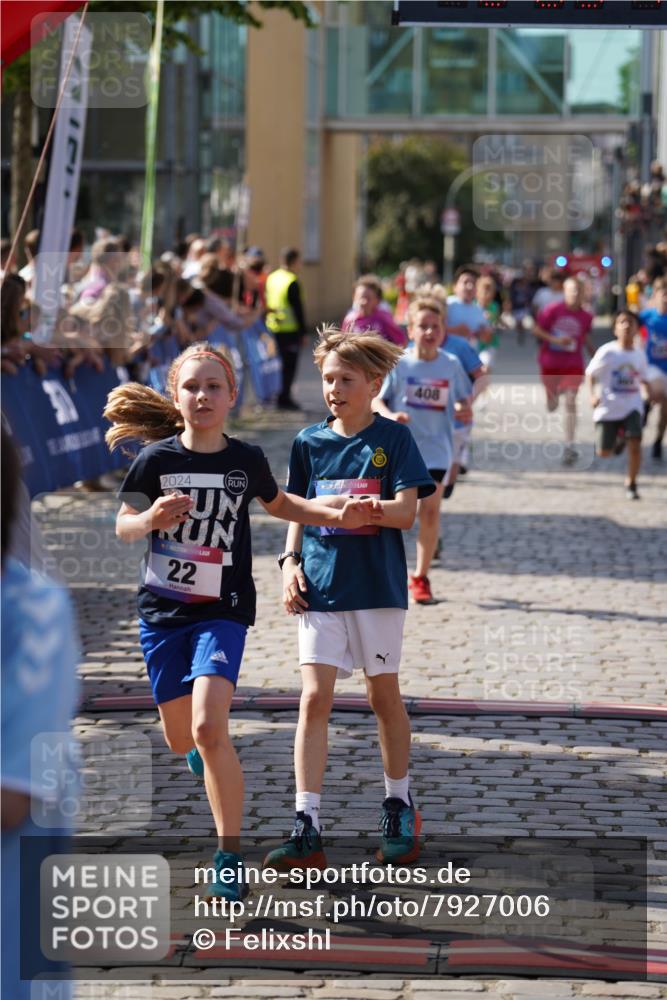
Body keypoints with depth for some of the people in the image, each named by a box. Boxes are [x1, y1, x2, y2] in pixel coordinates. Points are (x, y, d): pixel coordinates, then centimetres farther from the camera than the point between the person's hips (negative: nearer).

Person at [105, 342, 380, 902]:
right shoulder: (157, 459, -6)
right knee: (181, 739, 13)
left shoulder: (246, 461, -3)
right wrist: (152, 519, -21)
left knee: (209, 729, -21)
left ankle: (230, 858, -14)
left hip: (223, 610, -2)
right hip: (162, 610, 2)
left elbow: (278, 505, 18)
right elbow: (123, 526, 1)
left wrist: (339, 516, 7)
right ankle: (201, 749, 54)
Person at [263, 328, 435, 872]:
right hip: (320, 583, 2)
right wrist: (291, 560, 0)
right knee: (315, 698, -6)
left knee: (384, 695, 8)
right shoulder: (310, 442, 7)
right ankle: (307, 830, -8)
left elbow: (405, 513, -10)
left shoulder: (393, 438, -3)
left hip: (377, 584, -2)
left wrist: (353, 505, -27)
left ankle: (399, 807, 28)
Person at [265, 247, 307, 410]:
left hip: (272, 327, 7)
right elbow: (298, 308, -14)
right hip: (290, 329, -7)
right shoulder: (292, 282, -15)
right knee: (289, 365, -1)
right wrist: (303, 332, -10)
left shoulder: (271, 278, 9)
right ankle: (284, 398, -1)